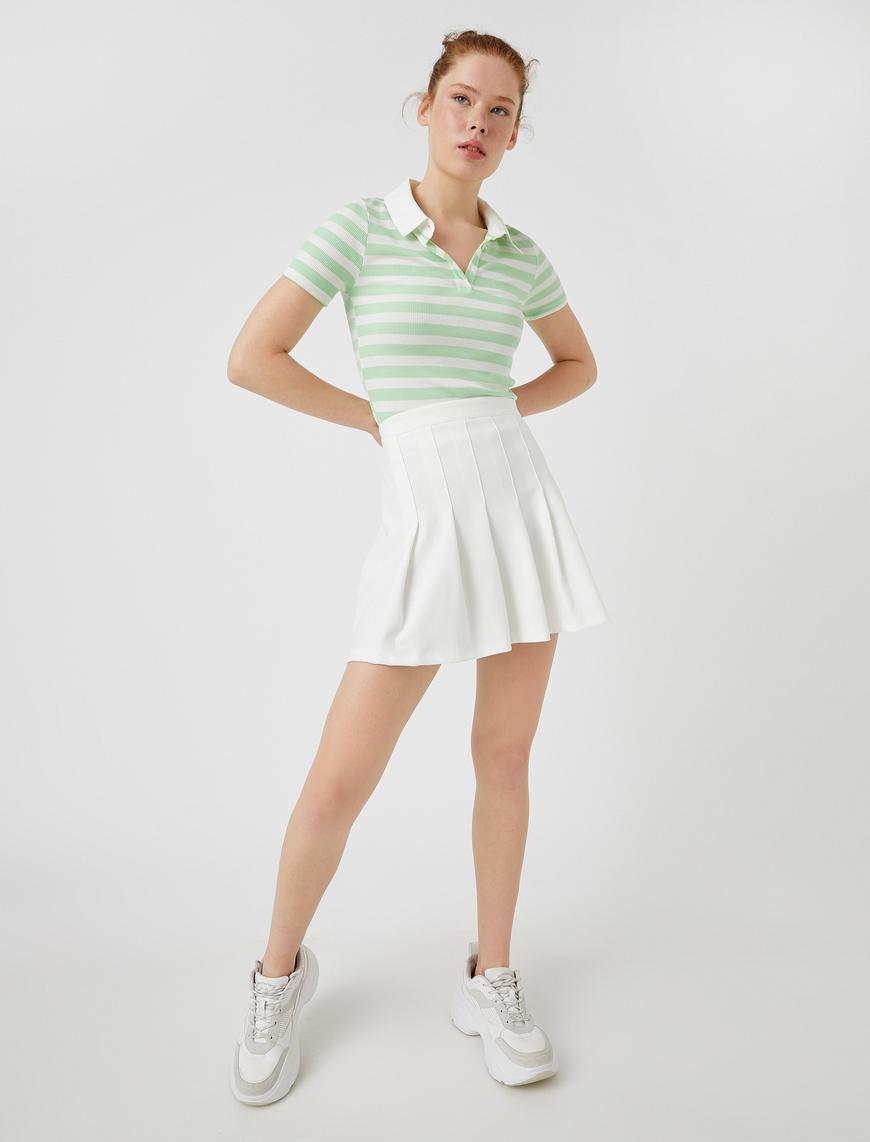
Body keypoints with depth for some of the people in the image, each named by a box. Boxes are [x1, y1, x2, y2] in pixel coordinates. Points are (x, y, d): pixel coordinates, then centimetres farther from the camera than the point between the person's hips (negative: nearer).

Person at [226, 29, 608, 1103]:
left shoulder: (519, 253, 10)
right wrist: (382, 418, 0)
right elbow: (252, 358, -4)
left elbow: (578, 363, 23)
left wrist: (496, 409, 6)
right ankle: (279, 973, 26)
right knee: (341, 779, -2)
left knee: (505, 753, 8)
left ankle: (491, 981, 27)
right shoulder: (360, 225, -1)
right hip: (424, 518, -3)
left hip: (521, 504, 4)